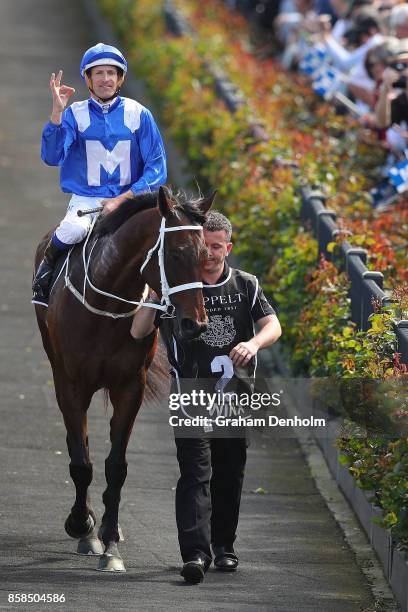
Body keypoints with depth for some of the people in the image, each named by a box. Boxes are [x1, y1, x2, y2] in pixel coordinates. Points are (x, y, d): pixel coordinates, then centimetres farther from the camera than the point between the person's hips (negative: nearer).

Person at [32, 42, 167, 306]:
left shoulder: (138, 114, 4)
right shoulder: (74, 114, 4)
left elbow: (157, 169, 1)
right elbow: (52, 156, -11)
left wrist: (123, 199, -11)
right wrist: (57, 111, -20)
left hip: (128, 202, 1)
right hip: (85, 201, -1)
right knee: (73, 230, -34)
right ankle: (45, 273, -4)